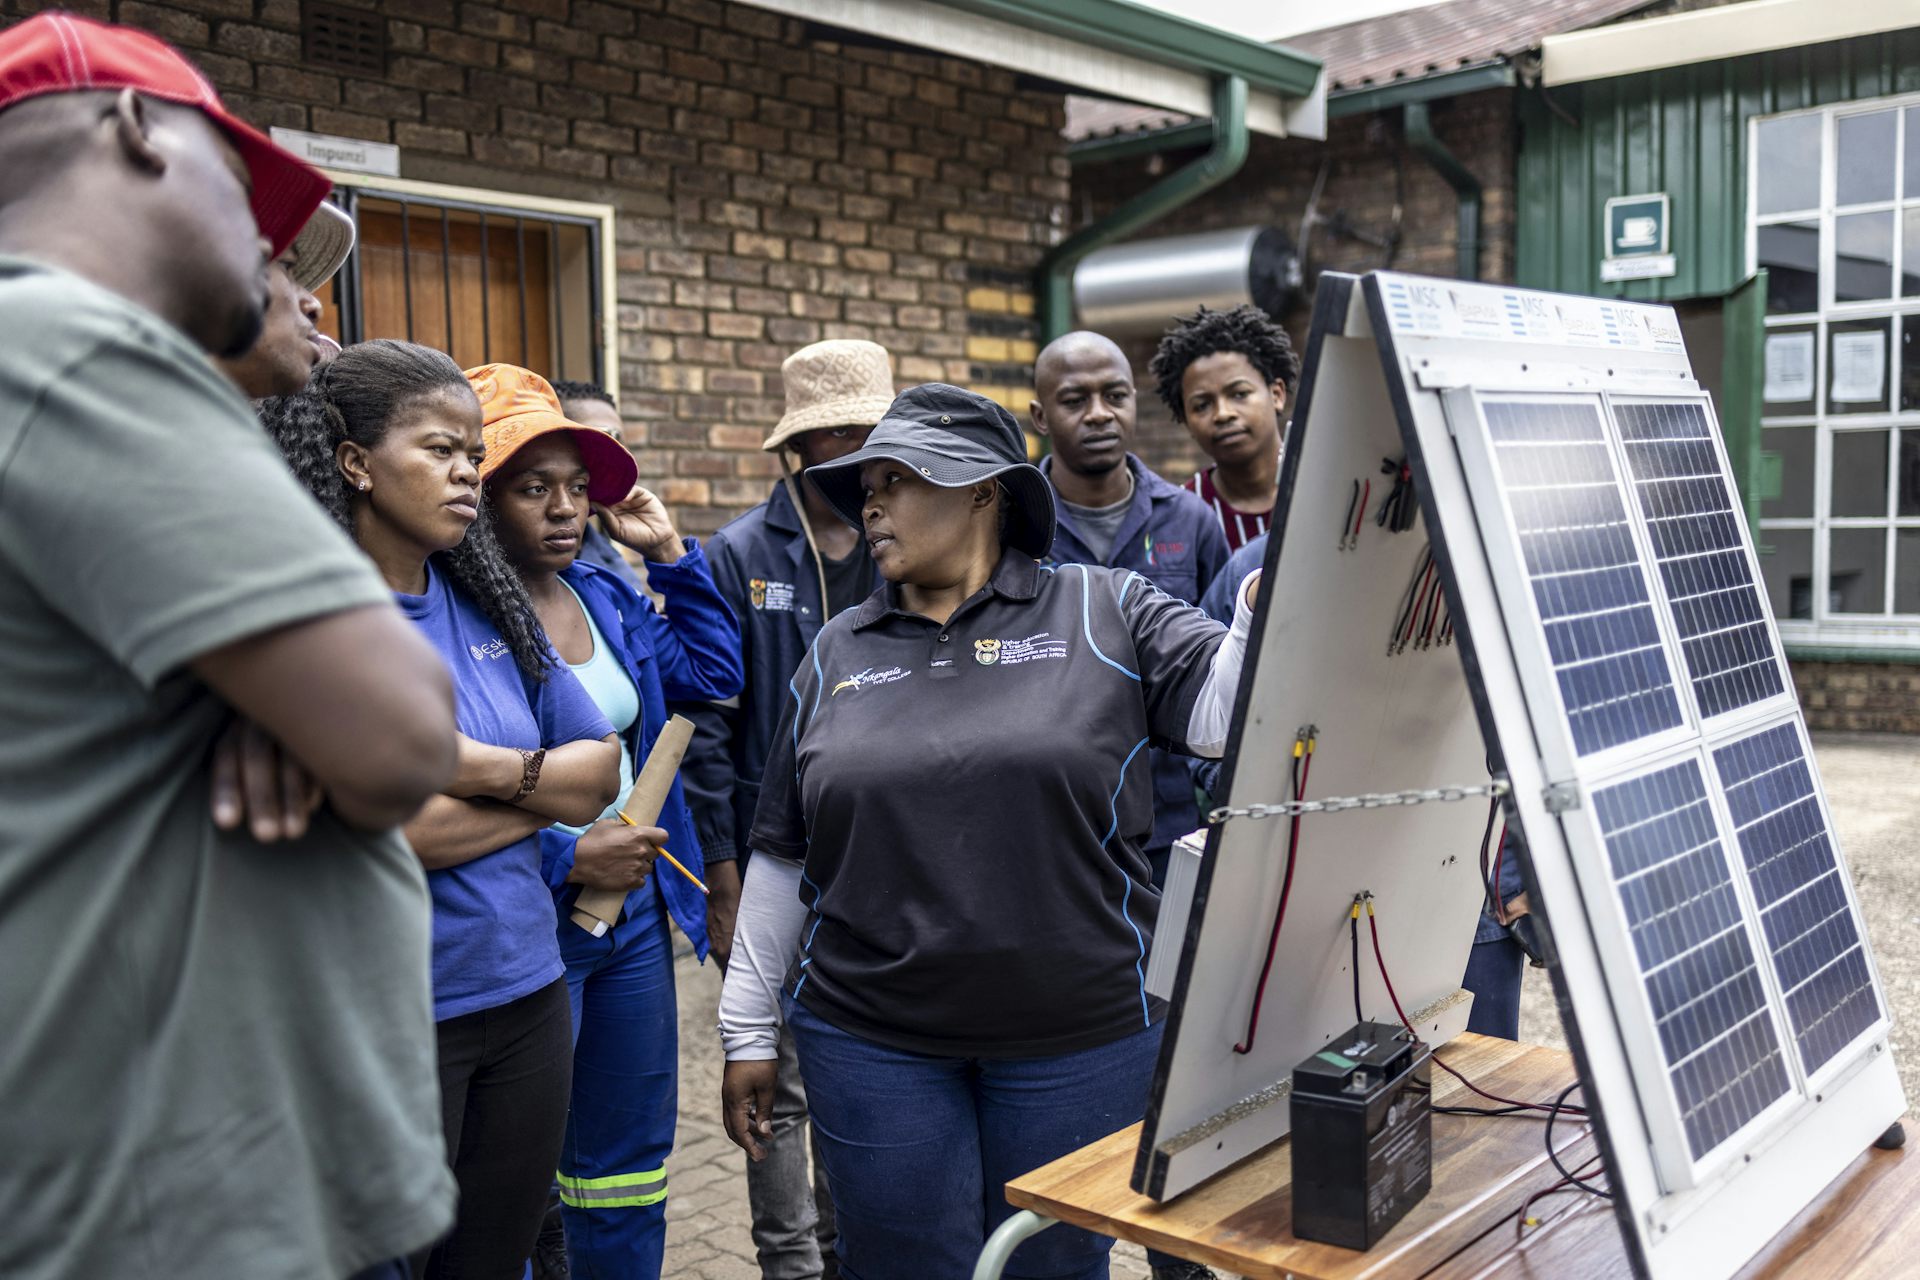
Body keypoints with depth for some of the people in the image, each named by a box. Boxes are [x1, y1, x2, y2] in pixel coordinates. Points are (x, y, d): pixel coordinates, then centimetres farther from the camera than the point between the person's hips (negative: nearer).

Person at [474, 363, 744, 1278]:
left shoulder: (605, 596, 7)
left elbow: (712, 671, 16)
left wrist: (670, 552, 8)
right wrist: (569, 862, -21)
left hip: (634, 914, 7)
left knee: (628, 1169, 19)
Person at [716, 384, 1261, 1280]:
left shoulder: (1103, 613, 0)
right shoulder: (837, 655, 9)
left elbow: (1227, 709, -12)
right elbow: (783, 855, 12)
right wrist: (748, 1031, 13)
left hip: (1079, 1037, -2)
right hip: (871, 1041, 2)